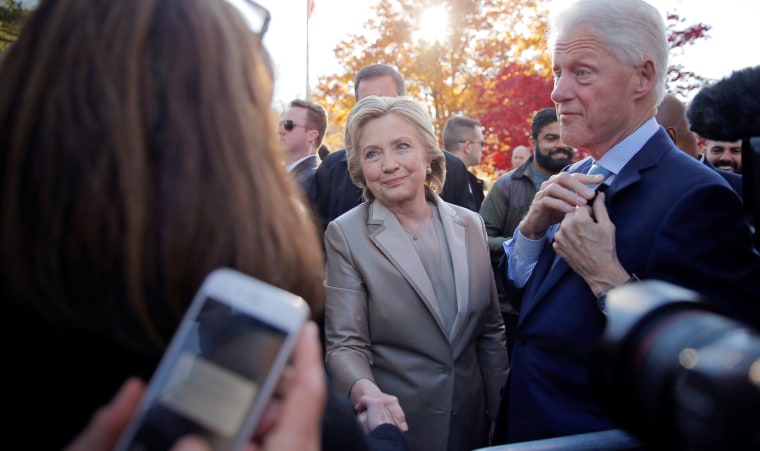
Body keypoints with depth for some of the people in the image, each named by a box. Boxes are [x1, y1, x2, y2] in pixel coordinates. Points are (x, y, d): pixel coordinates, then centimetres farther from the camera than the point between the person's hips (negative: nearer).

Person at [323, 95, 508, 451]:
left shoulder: (470, 225, 0)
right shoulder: (345, 235, -11)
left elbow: (490, 331, 5)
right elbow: (345, 344, -13)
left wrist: (502, 415, 6)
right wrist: (366, 392, -33)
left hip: (471, 421, 4)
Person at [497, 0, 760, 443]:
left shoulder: (696, 197, -22)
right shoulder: (577, 178, 1)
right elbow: (516, 286, 5)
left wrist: (606, 278, -28)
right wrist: (534, 224, -11)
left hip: (604, 437, -7)